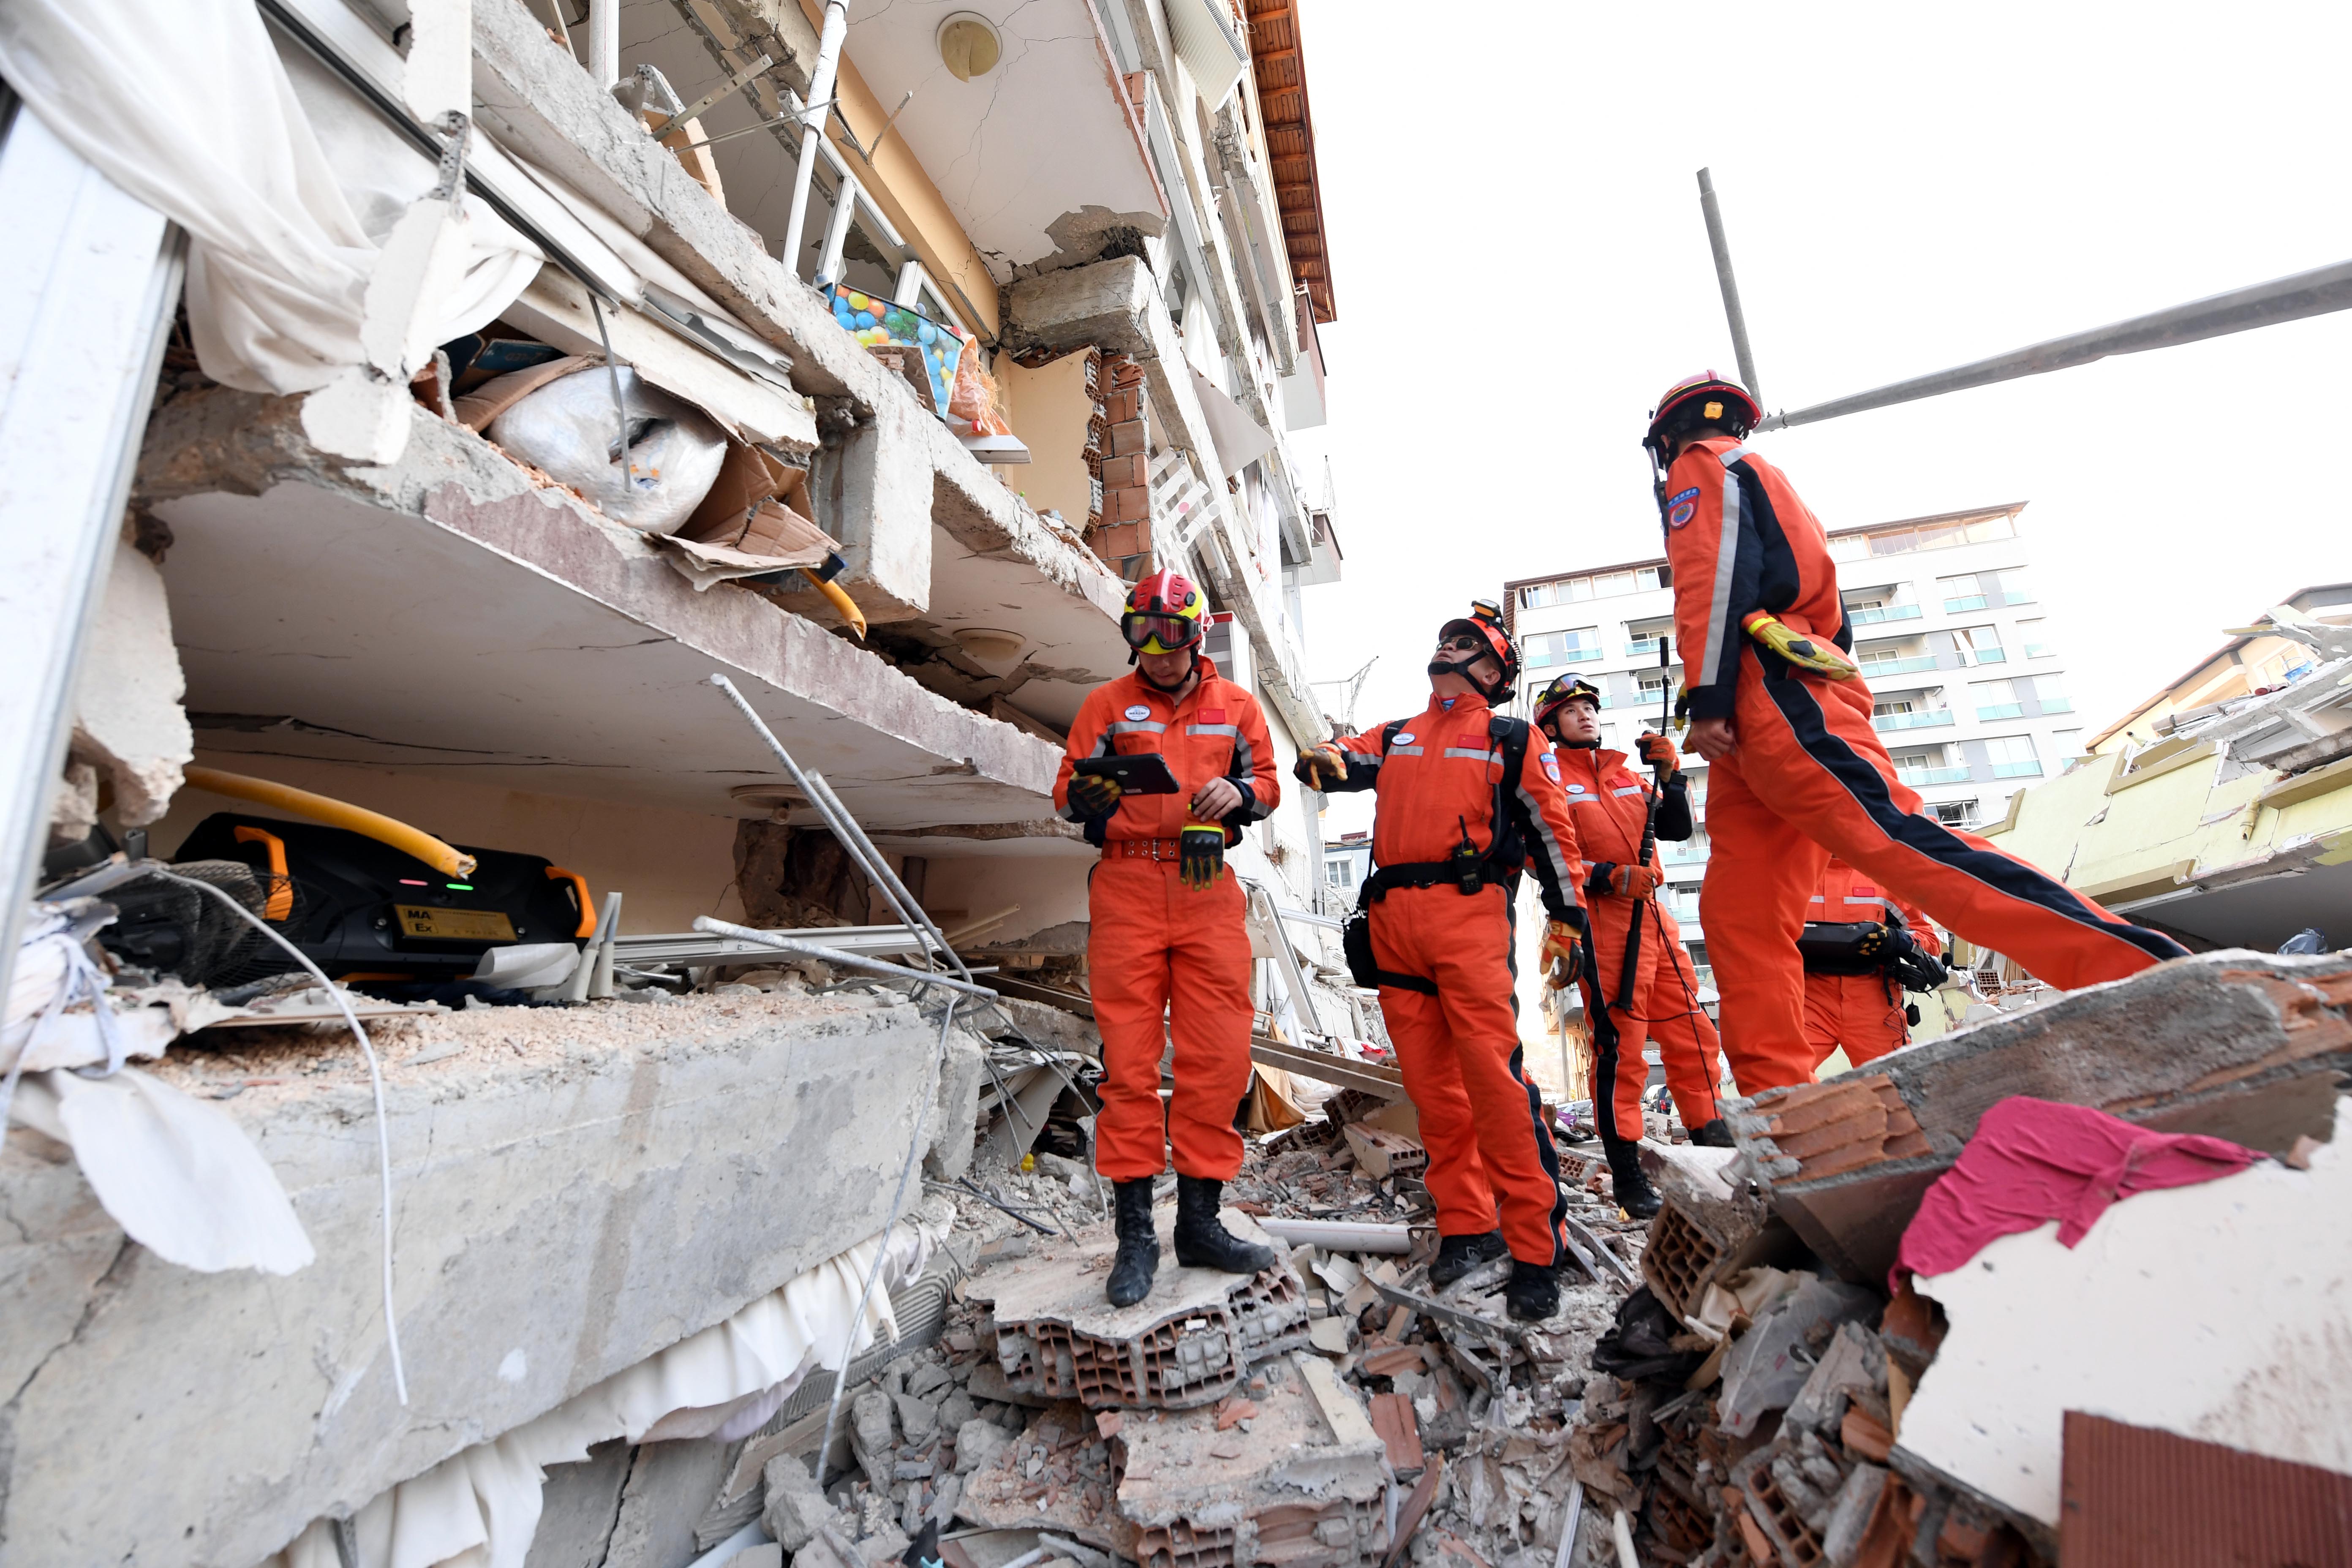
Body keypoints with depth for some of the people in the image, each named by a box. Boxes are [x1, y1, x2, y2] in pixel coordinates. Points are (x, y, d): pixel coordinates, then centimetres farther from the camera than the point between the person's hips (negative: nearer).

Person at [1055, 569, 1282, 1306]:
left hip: (1207, 892, 2)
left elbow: (1268, 783, 15)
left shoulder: (1235, 705, 13)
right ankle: (1135, 1232, 12)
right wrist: (1088, 790, -18)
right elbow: (1066, 793, 6)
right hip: (1126, 887, -1)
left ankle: (1200, 1221, 18)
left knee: (1218, 1058, 2)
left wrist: (1239, 791, -7)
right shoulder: (1107, 703, 8)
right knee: (1129, 1057, 0)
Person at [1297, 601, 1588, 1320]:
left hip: (1468, 910, -4)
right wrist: (1324, 757, -12)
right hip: (1393, 917, 5)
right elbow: (1342, 760, 12)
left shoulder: (1512, 739, 12)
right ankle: (1465, 1223, 18)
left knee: (1493, 1071, -11)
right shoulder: (1394, 737, 23)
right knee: (1430, 1080, 6)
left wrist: (1565, 915, 5)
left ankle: (1535, 1243, -1)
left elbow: (1549, 828, 9)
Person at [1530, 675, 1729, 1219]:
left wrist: (1669, 775, -1)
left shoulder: (1626, 774, 20)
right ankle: (1627, 1178, 4)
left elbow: (1677, 829, 13)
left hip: (1652, 916, 7)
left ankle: (1715, 1149, 26)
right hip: (1601, 922, -7)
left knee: (1692, 1034, 11)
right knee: (1620, 1047, -6)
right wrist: (1611, 878, -18)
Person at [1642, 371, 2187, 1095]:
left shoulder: (1702, 466, 12)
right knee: (1739, 918, 0)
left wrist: (1707, 699, -16)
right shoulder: (1765, 483, 38)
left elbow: (1715, 573, -8)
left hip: (1773, 694, -9)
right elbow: (1827, 607, 30)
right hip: (1769, 730, 9)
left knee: (1893, 839, -22)